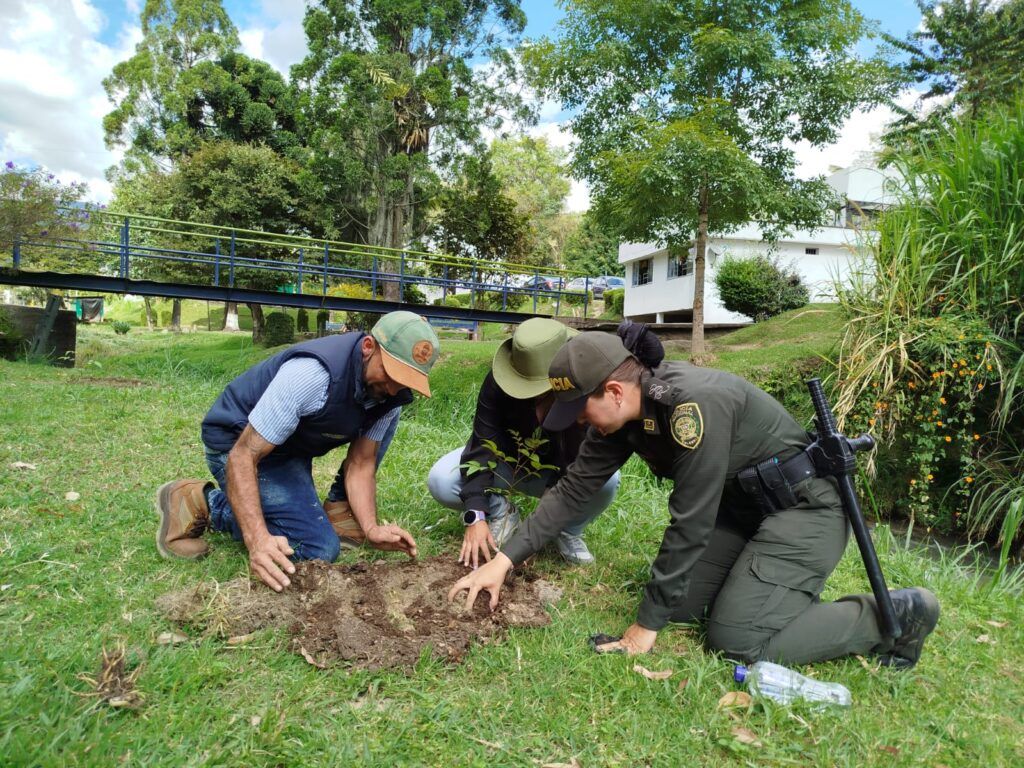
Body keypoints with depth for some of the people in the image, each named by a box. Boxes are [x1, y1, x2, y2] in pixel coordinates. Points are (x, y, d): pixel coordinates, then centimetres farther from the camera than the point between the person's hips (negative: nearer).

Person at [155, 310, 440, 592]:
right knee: (319, 548, -19)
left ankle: (339, 510, 2)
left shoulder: (390, 394, -14)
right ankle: (200, 503, -5)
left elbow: (361, 464, -9)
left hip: (294, 446, 7)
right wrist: (258, 540, -45)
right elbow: (242, 456, -34)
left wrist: (371, 529, -24)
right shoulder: (311, 375, -37)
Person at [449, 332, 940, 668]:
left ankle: (892, 618, 2)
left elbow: (689, 524, -28)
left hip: (803, 507, -8)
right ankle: (758, 573, 23)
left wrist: (647, 624, -18)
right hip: (742, 504, 8)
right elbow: (574, 490, -1)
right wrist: (504, 560, -4)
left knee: (736, 639, -13)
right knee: (679, 605, 2)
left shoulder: (693, 403, -32)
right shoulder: (622, 412, -6)